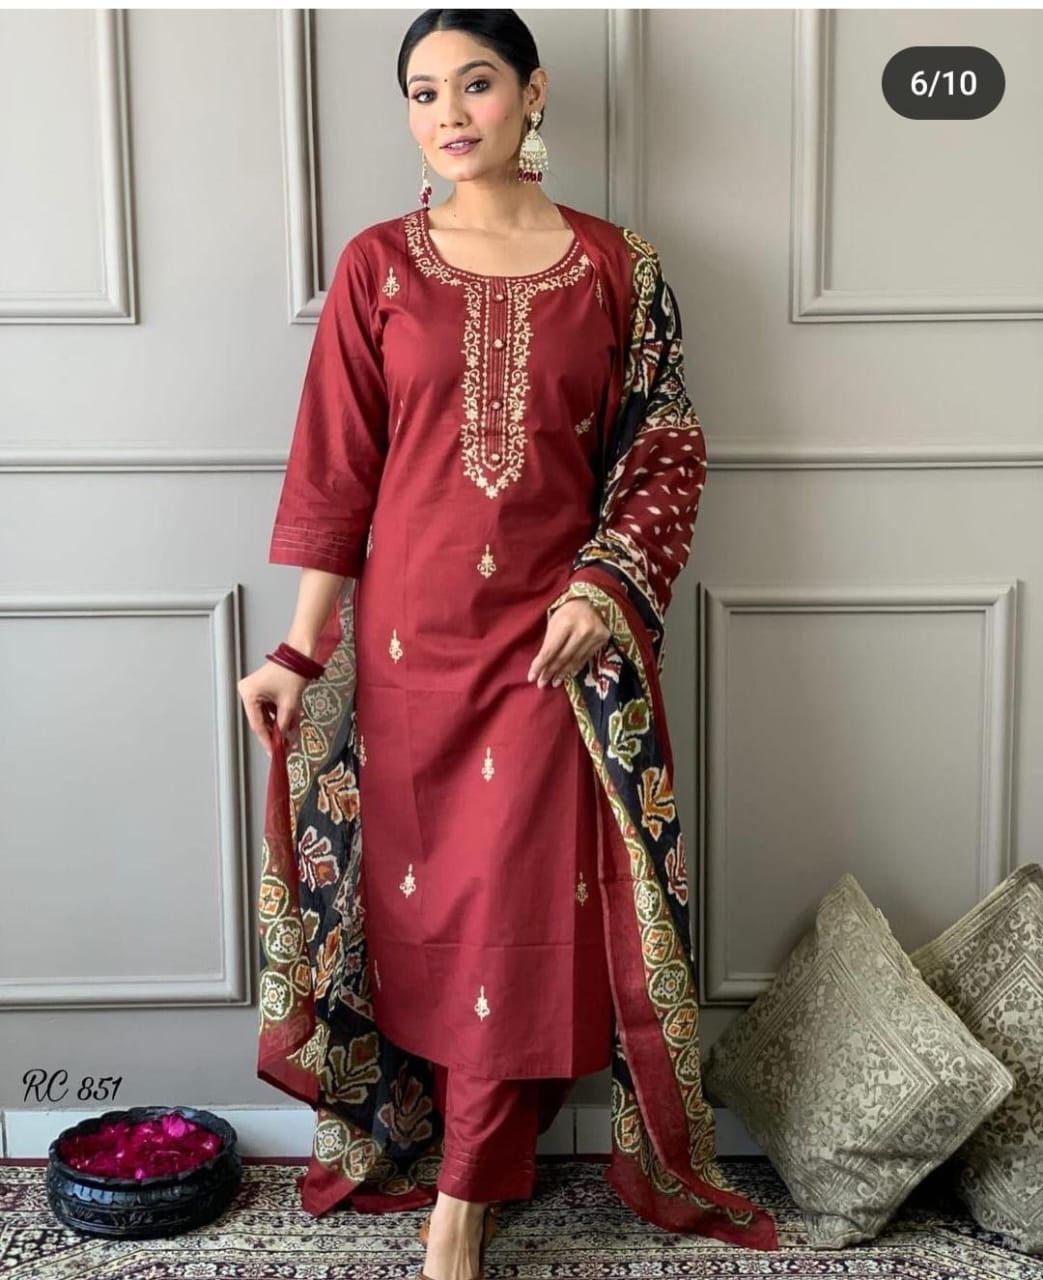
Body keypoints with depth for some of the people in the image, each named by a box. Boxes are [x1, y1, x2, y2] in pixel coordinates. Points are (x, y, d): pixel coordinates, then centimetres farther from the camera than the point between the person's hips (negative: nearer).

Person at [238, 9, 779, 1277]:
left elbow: (667, 456, 5)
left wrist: (604, 586, -10)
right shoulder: (377, 265, 3)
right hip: (411, 628, 1)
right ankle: (450, 1156, 31)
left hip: (560, 630, 0)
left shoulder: (617, 267, 2)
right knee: (422, 893, 9)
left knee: (524, 900, 0)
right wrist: (301, 649, -2)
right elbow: (334, 469, 1)